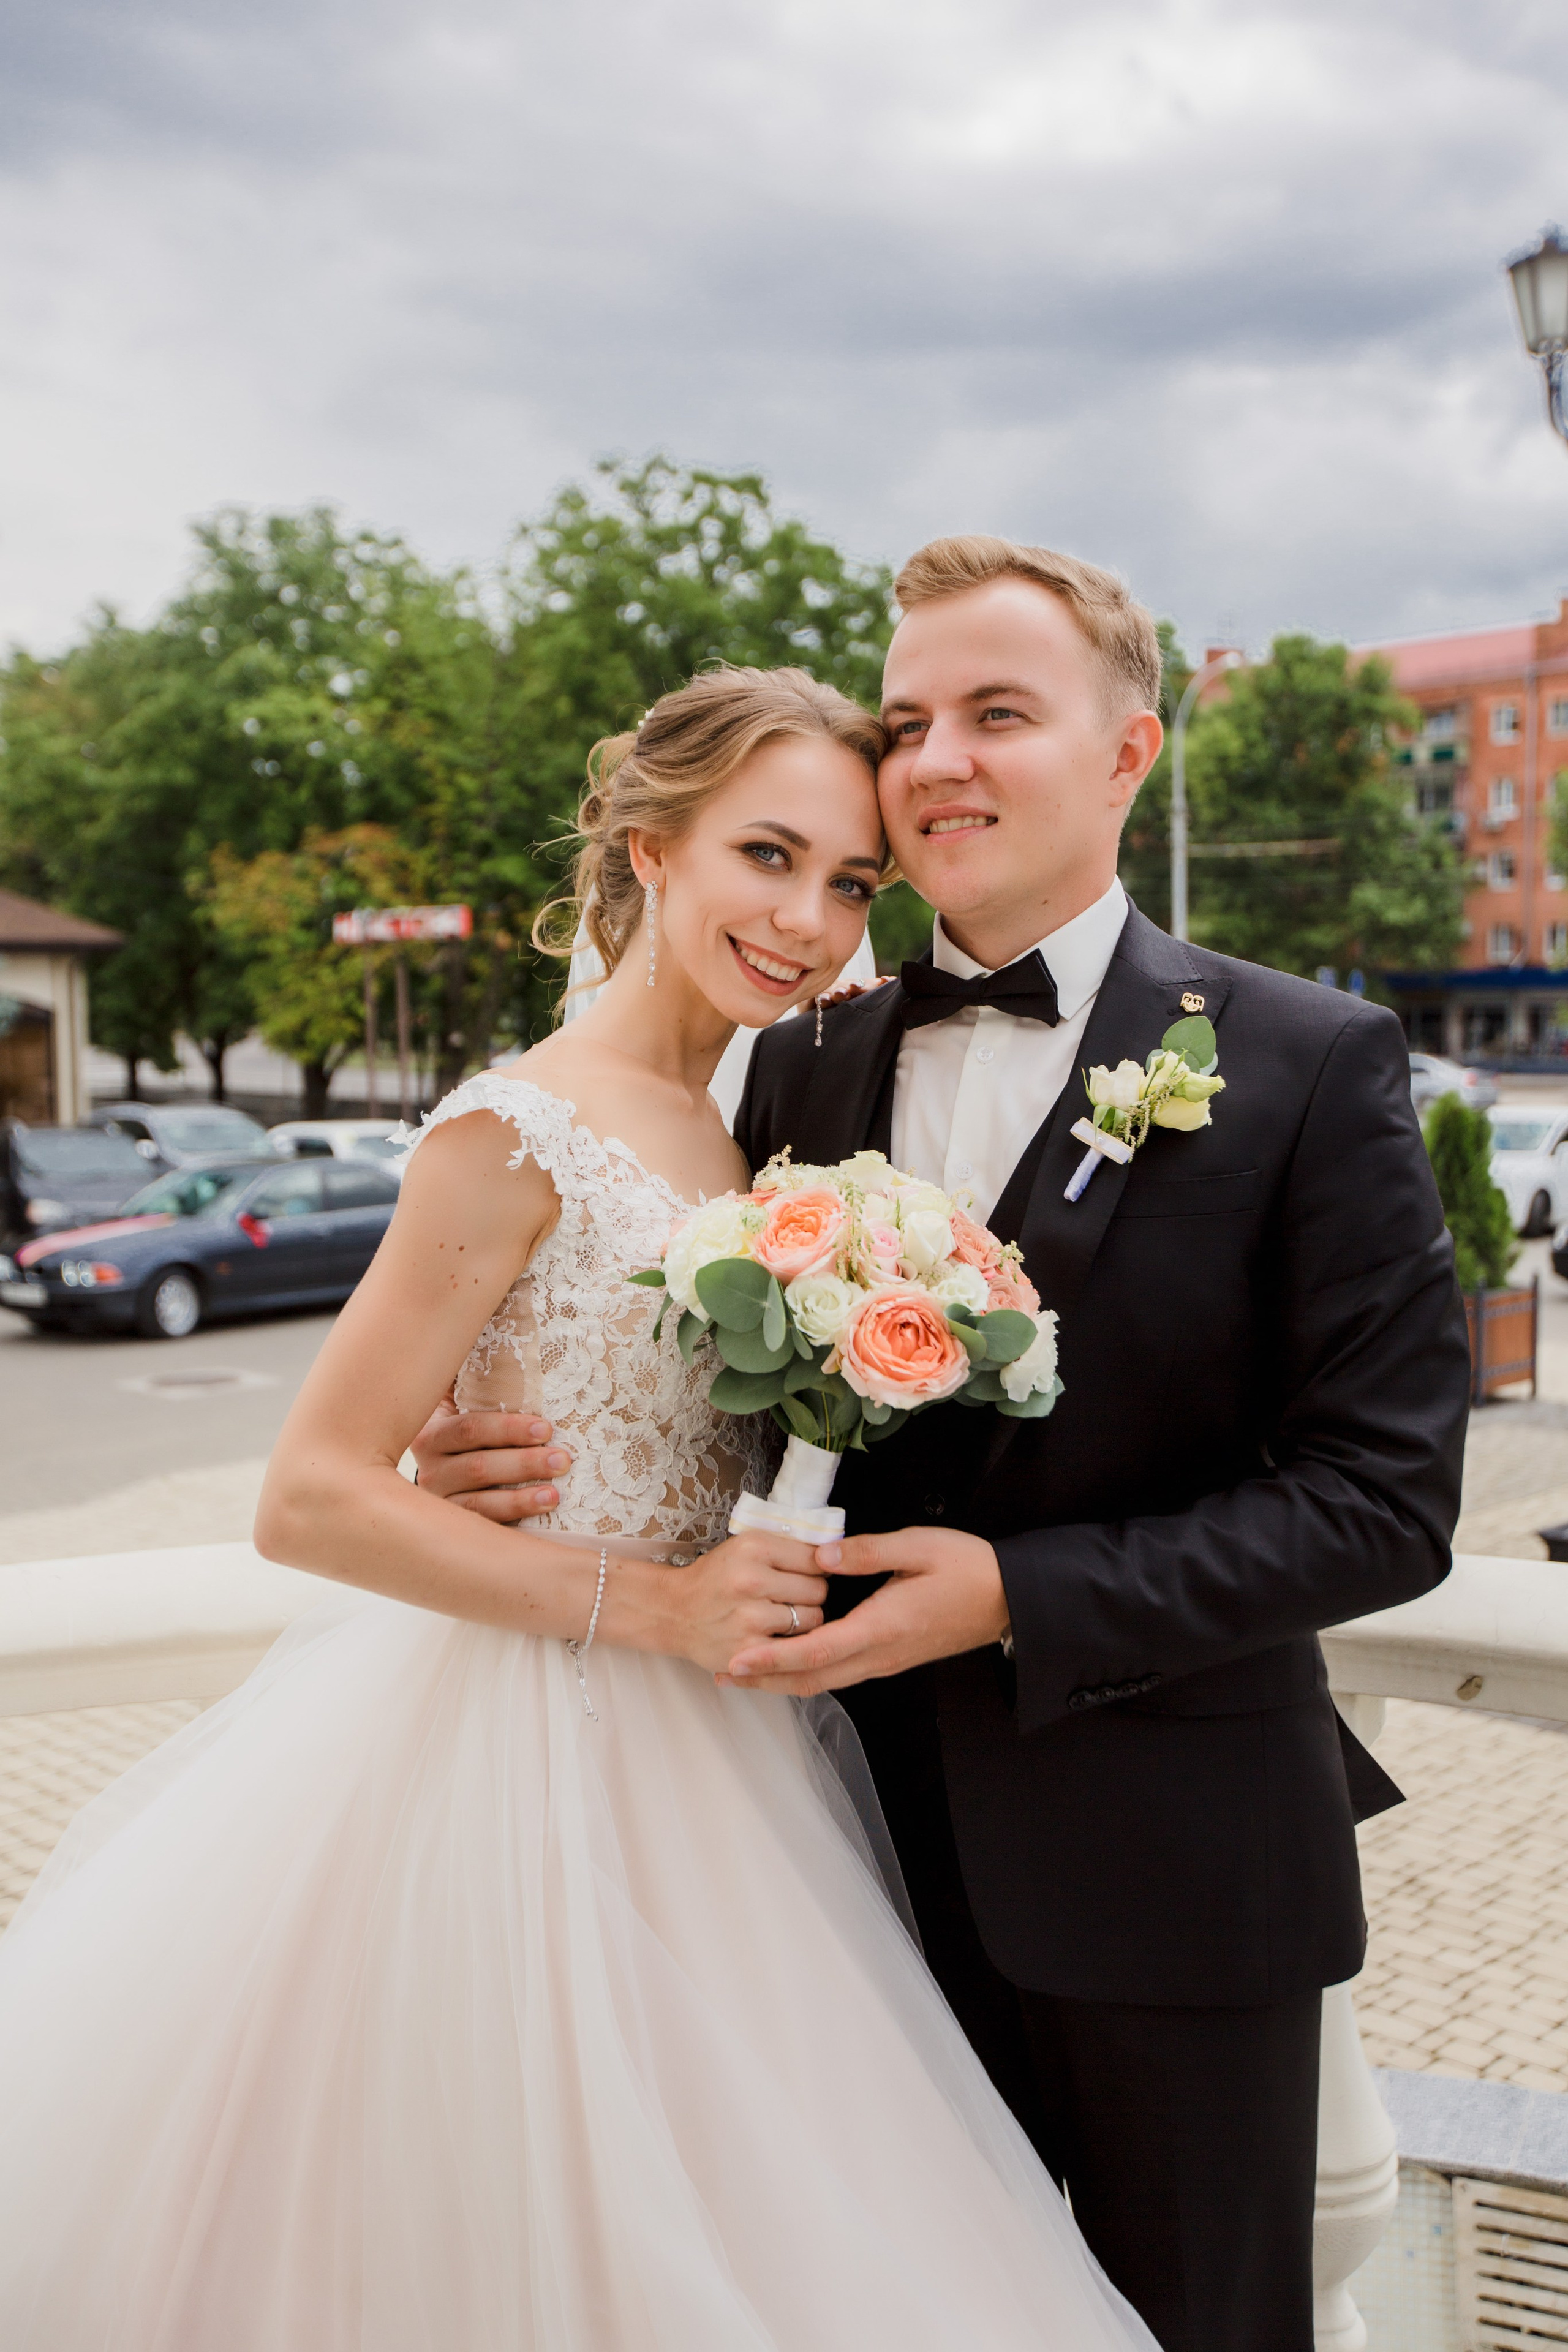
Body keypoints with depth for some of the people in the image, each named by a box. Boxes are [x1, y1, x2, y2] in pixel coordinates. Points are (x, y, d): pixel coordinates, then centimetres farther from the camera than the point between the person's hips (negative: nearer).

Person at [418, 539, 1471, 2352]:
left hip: (1164, 1862, -3)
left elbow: (1384, 1497, -14)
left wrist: (1021, 1596, -21)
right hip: (886, 1831, 4)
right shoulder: (807, 1068, 3)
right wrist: (551, 1459, -12)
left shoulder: (1308, 1066, -10)